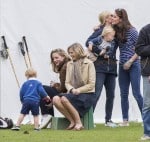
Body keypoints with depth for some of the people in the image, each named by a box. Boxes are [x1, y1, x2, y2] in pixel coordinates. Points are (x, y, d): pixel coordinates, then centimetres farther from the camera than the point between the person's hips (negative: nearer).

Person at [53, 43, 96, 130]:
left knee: (64, 99, -31)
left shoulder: (89, 64, -3)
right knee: (56, 99, -23)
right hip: (73, 93, 6)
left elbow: (91, 84, -6)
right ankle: (72, 122, -18)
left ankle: (78, 123, -20)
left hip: (87, 94, -6)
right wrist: (72, 89, -11)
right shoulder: (70, 64, 13)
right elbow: (67, 82, 10)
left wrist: (79, 90, -17)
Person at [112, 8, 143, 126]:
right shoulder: (116, 32, 4)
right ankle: (125, 120, 12)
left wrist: (130, 61, -15)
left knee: (136, 93, -6)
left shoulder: (132, 31, -10)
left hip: (134, 65, -6)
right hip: (122, 66, 6)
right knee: (123, 94, 6)